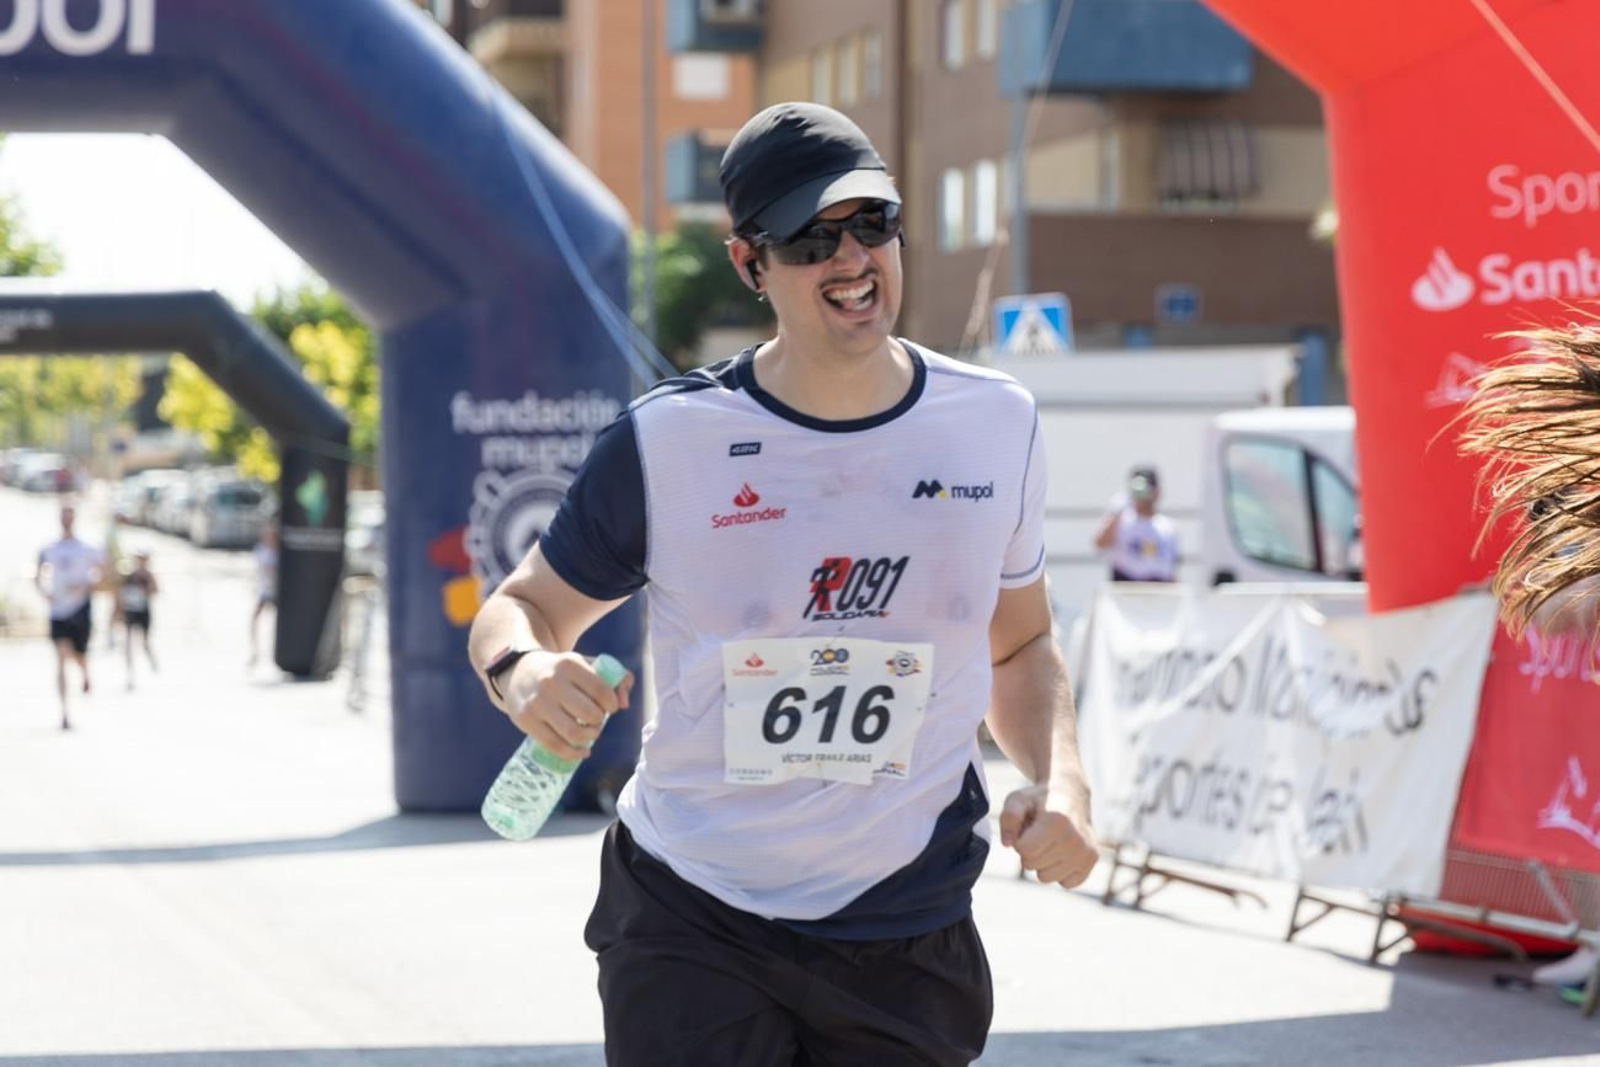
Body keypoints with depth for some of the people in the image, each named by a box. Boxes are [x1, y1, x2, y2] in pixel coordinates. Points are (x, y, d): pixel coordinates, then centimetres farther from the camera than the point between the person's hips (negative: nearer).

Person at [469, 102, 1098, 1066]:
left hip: (908, 944, 2)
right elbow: (526, 606, 5)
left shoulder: (997, 423, 2)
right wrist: (521, 670, -19)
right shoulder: (667, 441, -6)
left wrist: (1060, 781, -3)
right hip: (690, 929, -2)